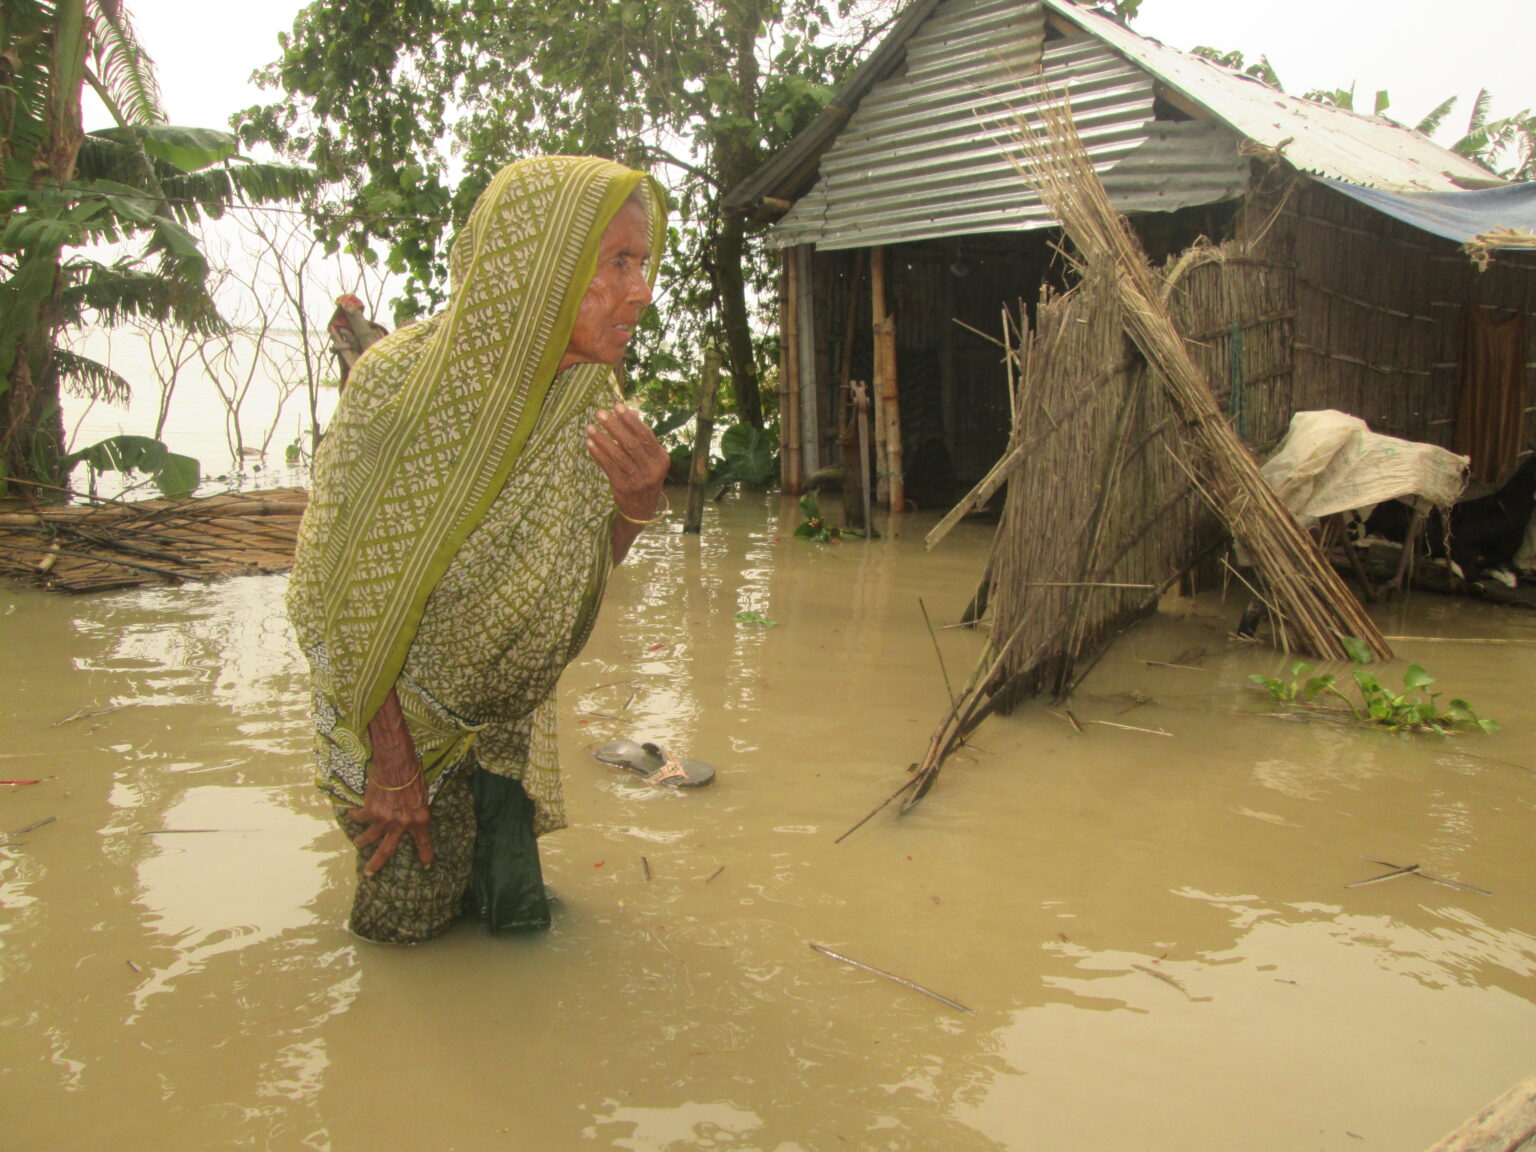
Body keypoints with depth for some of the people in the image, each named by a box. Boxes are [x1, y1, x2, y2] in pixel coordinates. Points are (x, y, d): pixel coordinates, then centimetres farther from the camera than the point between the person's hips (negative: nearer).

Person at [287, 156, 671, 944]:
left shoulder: (588, 394, -15)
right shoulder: (399, 383, -29)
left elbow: (577, 580, -6)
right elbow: (344, 590, -20)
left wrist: (636, 502, -28)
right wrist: (392, 762, -15)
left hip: (501, 709, 4)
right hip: (394, 705, -4)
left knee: (518, 913, 9)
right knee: (410, 916, 3)